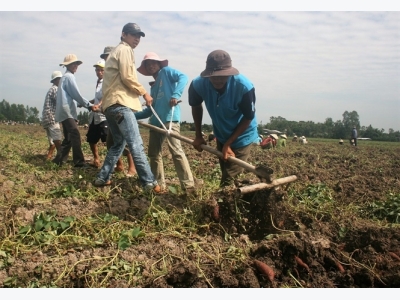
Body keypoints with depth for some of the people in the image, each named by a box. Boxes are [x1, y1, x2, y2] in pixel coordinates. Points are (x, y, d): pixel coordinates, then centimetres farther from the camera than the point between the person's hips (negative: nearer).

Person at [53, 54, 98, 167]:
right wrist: (89, 105, -7)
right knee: (75, 135, -18)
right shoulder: (69, 76, -7)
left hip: (65, 111, 11)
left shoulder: (65, 77, 23)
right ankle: (79, 162, -22)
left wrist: (88, 105, 16)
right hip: (67, 111, -11)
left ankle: (59, 160, 14)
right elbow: (76, 95, -12)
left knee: (69, 138, 12)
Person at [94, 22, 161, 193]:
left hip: (111, 104, 11)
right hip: (120, 103, -11)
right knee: (136, 144, -16)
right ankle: (149, 183, -20)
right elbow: (127, 77, -12)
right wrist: (144, 93, -3)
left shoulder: (116, 51, 30)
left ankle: (102, 178, 18)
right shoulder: (125, 49, -1)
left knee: (119, 143, 17)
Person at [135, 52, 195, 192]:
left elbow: (183, 77, -12)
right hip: (155, 121, 9)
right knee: (154, 153, 10)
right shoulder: (154, 86, 25)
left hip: (170, 118, -9)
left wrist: (176, 95, -27)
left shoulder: (166, 71, 7)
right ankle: (159, 184, 20)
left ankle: (188, 185, -14)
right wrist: (134, 115, 22)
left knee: (176, 151, -16)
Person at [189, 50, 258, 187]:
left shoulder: (244, 87, -34)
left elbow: (248, 118, -19)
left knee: (228, 181, -7)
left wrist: (228, 143, -20)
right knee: (227, 175, 21)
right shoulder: (198, 84, -25)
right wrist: (198, 136, 0)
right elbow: (196, 106, -1)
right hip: (221, 135, 4)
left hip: (242, 137, -4)